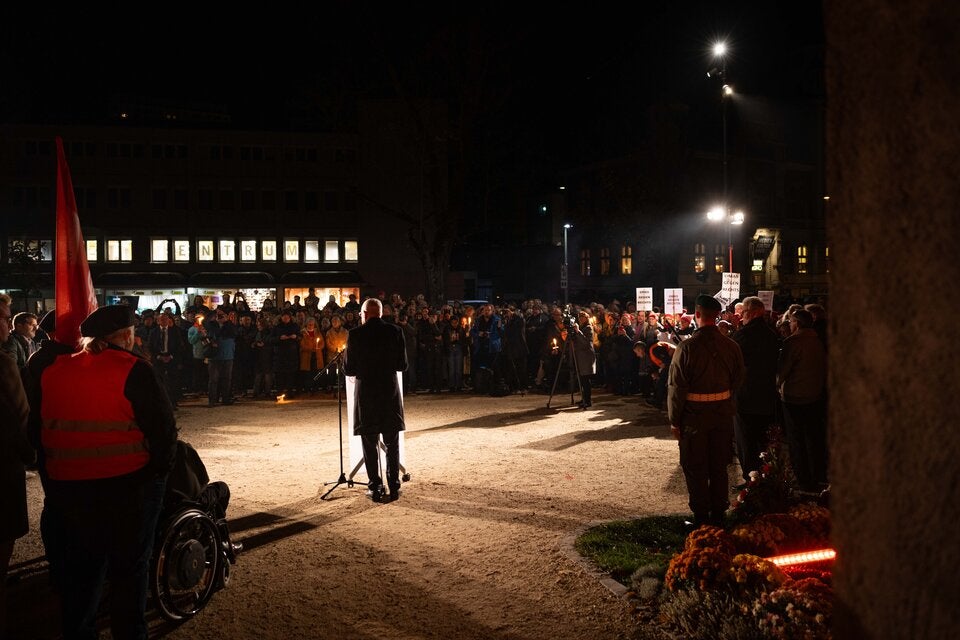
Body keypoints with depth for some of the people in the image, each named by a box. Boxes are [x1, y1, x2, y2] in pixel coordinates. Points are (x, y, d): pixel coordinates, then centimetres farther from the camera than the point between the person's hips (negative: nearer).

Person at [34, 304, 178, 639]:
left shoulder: (52, 373, 4)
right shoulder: (133, 370, -13)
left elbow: (38, 426, 10)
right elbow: (163, 425, -14)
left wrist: (52, 472, 19)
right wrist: (160, 468, 0)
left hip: (66, 484, 5)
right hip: (129, 483, -5)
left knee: (81, 563, 19)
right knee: (130, 564, 9)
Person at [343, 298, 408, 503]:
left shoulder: (355, 334, -7)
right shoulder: (395, 332, -2)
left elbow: (349, 369, -4)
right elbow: (402, 365, 2)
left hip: (366, 394, -1)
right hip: (390, 393, 2)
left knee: (369, 444, 8)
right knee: (392, 444, 11)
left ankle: (375, 488, 10)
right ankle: (394, 487, 12)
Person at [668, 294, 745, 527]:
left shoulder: (686, 347, -17)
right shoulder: (731, 346, -5)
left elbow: (676, 387, -15)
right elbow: (738, 380, 6)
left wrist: (674, 420, -7)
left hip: (694, 414, -4)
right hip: (723, 413, 4)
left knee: (695, 468, 9)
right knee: (719, 466, 16)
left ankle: (701, 517, 14)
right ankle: (718, 514, 25)